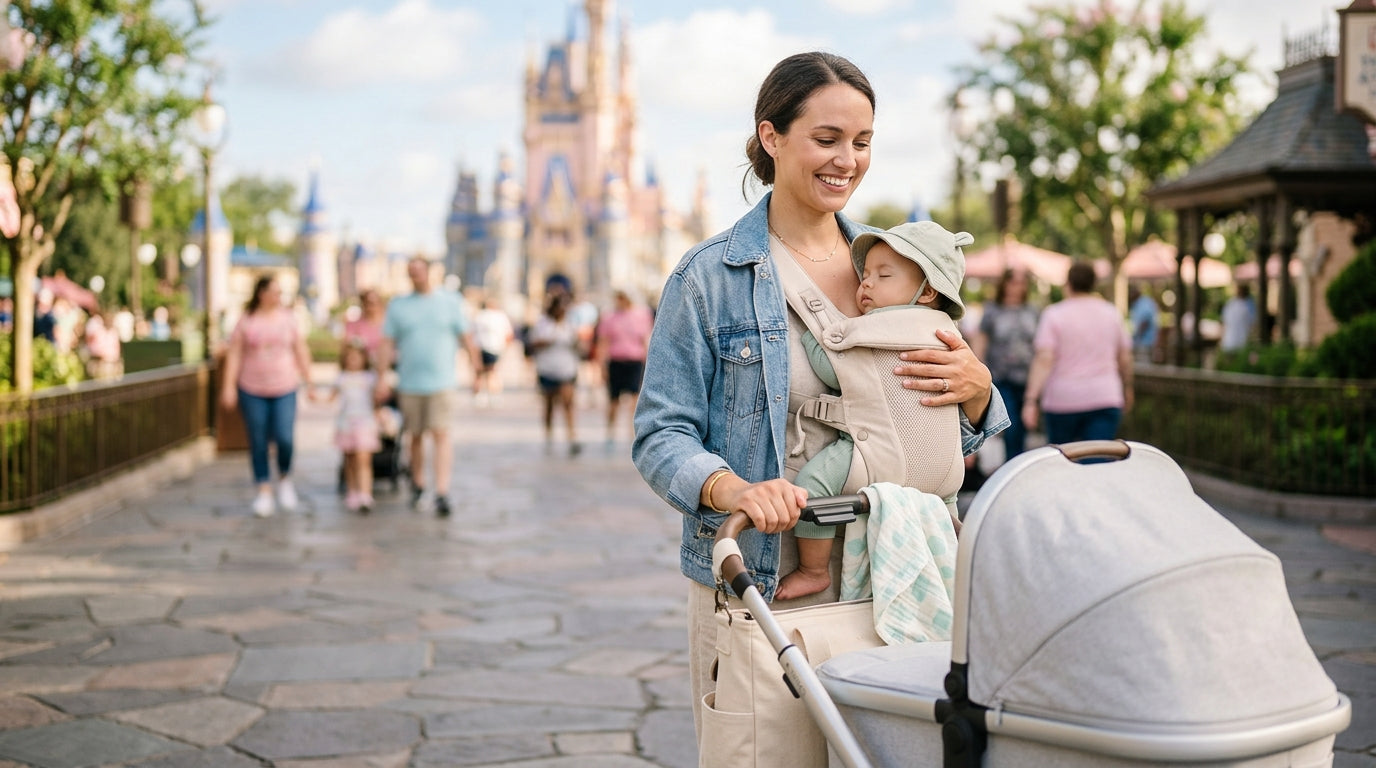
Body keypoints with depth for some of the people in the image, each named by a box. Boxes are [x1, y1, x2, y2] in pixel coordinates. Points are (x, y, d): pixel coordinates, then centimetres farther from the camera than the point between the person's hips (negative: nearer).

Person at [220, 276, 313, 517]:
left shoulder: (288, 318, 5)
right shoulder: (245, 321, 1)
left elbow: (301, 352, 8)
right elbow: (234, 354, 0)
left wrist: (309, 381, 5)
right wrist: (228, 386, -7)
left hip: (284, 389, 0)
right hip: (252, 389, 0)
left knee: (284, 438, -12)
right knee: (258, 443, 2)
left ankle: (284, 478, 16)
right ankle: (264, 492, 11)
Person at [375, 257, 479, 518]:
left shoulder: (450, 301, 5)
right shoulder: (397, 305, 9)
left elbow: (466, 339, 6)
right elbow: (387, 344, 7)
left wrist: (476, 371, 2)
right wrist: (381, 377, -1)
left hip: (441, 381, -2)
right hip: (409, 384, 2)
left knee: (440, 435, -11)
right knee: (416, 437, 9)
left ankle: (441, 493, -17)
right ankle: (418, 487, 25)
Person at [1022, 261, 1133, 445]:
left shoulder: (1054, 314, -4)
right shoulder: (1111, 313, 8)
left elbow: (1044, 360, -13)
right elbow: (1125, 358, 13)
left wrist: (1031, 400, -16)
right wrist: (1127, 388, 30)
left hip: (1062, 400, -2)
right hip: (1104, 399, 2)